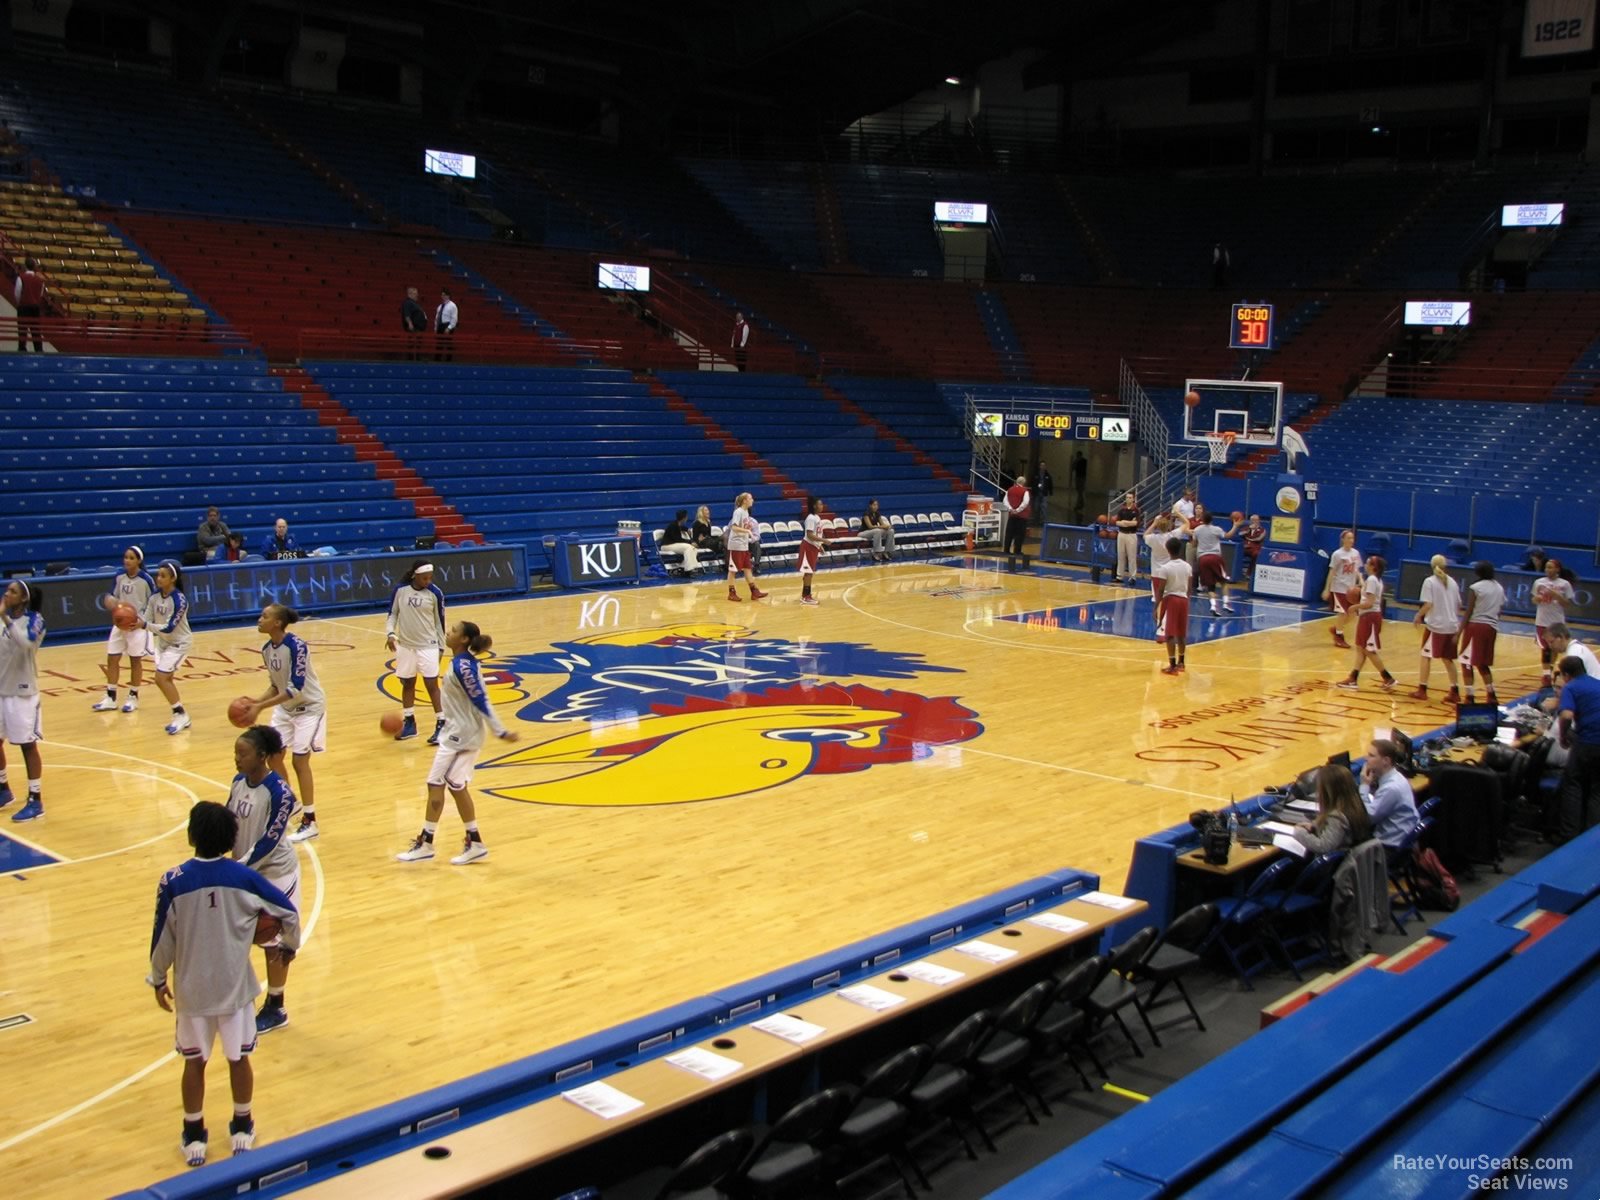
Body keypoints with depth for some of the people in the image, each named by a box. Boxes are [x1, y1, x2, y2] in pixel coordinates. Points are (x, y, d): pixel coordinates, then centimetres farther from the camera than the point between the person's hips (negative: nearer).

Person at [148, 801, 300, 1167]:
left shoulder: (173, 881, -14)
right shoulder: (243, 877, -11)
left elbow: (162, 938, -7)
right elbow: (288, 912, -6)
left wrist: (158, 979, 9)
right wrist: (289, 945, 14)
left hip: (192, 989, 0)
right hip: (236, 986, 1)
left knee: (194, 1062, 15)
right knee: (239, 1058, 16)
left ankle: (194, 1136, 26)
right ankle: (242, 1129, 29)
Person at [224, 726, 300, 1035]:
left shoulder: (279, 792, -23)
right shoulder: (238, 782, -2)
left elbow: (270, 840, -23)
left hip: (274, 873, -7)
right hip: (245, 871, 7)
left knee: (273, 942, 6)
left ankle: (275, 1010, 21)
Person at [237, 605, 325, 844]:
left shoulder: (296, 646, -27)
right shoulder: (267, 649, -3)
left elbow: (296, 688, -30)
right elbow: (276, 685, 6)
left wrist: (260, 707, -32)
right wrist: (257, 700, -12)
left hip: (309, 707, -8)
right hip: (286, 707, 8)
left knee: (299, 760, -7)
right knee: (272, 755, 7)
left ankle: (310, 822, 3)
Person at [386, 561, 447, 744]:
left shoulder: (435, 593, -9)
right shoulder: (400, 590, -6)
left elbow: (439, 620, 0)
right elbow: (393, 613, 5)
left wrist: (441, 645, 3)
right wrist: (390, 633, -11)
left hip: (428, 645, -3)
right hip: (405, 645, 3)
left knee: (432, 684, -4)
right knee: (407, 683, 13)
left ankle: (441, 725, 1)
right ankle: (409, 723, 26)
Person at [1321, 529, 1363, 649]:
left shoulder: (1356, 553, 6)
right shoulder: (1337, 554, -11)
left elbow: (1357, 570, 14)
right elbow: (1331, 572, -9)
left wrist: (1361, 581, -4)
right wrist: (1327, 589, -11)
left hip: (1351, 588, 6)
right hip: (1339, 588, -6)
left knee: (1352, 612, 7)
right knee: (1343, 612, -4)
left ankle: (1336, 629, 29)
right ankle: (1339, 637, 11)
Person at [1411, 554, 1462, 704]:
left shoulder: (1429, 581, -7)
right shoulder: (1452, 582, 8)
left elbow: (1428, 604, -15)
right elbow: (1459, 606, 12)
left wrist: (1418, 616, 0)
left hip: (1435, 625, -5)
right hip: (1452, 626, 5)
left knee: (1426, 656, 5)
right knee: (1448, 659, 13)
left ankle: (1422, 690, 2)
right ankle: (1454, 692, 13)